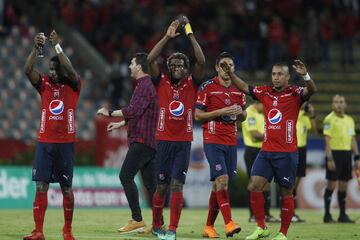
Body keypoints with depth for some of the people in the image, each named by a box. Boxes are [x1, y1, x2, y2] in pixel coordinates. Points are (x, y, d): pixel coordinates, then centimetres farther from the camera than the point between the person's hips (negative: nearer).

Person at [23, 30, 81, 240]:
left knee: (67, 188, 4)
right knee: (41, 186, -5)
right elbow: (28, 70, -9)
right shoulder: (44, 84, 6)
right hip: (44, 142, 2)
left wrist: (57, 46, -24)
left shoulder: (73, 86, 1)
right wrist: (36, 47, -22)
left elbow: (71, 71, -20)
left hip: (66, 143, -2)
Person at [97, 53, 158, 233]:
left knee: (125, 176, -11)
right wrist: (120, 124, 31)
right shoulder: (145, 85, 20)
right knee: (150, 182, 7)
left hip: (142, 140, -10)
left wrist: (110, 113, -12)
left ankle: (137, 220, -14)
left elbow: (133, 111, -22)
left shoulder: (144, 86, -12)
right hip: (149, 142, 10)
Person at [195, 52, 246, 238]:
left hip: (231, 142, 5)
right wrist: (221, 112, -15)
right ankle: (228, 223, -23)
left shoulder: (238, 89, 11)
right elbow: (197, 115, -6)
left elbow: (243, 116, 20)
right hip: (213, 140, -5)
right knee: (222, 179, -18)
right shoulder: (207, 87, -5)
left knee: (218, 185, 6)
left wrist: (240, 112, -4)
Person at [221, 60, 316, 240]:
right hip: (266, 151, 5)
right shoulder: (265, 92, 8)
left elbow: (311, 90, -24)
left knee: (286, 192, 2)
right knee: (254, 186, -5)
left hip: (287, 154, -4)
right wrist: (230, 74, 7)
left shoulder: (294, 94, -5)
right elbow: (244, 87, 19)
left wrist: (305, 76, -43)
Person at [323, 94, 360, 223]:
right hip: (335, 153, -6)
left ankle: (342, 215, 13)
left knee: (343, 185, 8)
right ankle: (327, 215, 0)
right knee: (332, 184, -5)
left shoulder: (350, 120, 15)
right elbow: (327, 140, -11)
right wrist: (329, 158, -17)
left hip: (347, 154, 6)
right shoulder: (329, 119, -6)